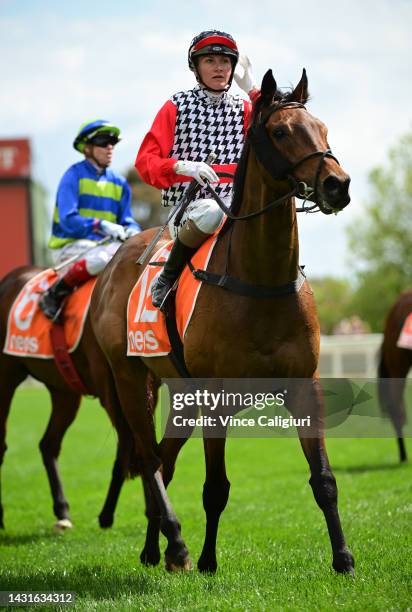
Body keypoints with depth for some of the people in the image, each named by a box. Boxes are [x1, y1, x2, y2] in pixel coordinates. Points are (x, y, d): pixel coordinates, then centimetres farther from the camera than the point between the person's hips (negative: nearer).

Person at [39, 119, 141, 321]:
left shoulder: (119, 183, 13)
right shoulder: (74, 175, -7)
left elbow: (127, 220, 12)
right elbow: (68, 220, -17)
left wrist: (132, 230, -13)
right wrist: (101, 225, -30)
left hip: (105, 244, 6)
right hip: (71, 245, -6)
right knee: (101, 259, -39)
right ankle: (54, 295, -20)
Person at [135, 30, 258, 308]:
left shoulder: (243, 110, 15)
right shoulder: (177, 106, 6)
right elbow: (145, 160, -2)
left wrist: (254, 91, -7)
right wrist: (182, 166, -22)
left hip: (234, 204, 3)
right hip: (187, 206, -3)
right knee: (211, 212, -38)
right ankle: (168, 277, -18)